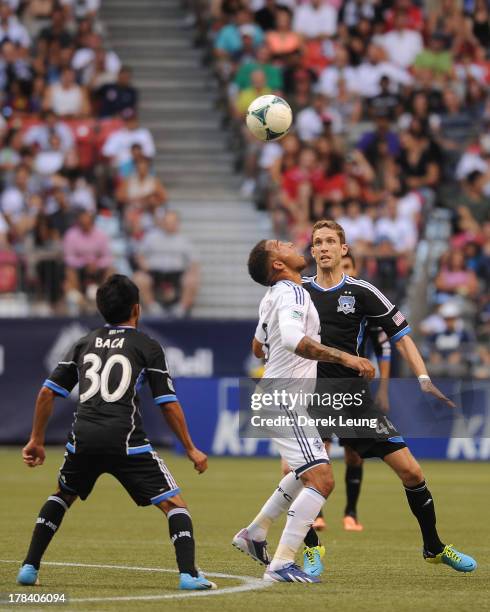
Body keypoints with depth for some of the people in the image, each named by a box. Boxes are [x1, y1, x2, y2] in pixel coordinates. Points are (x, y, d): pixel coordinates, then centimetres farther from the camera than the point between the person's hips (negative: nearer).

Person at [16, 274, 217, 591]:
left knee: (61, 496, 30)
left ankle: (30, 568, 22)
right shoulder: (148, 346, 7)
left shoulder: (85, 343, 19)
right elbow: (169, 405, 2)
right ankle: (189, 574, -16)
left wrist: (37, 440, 25)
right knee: (174, 504, 1)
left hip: (83, 438, 4)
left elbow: (47, 393, 16)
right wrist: (191, 449, 10)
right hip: (126, 441, -4)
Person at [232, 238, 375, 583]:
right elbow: (292, 338, -36)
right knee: (322, 479, -17)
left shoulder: (274, 296, 14)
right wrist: (344, 357, -40)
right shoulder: (292, 293, -17)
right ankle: (281, 564, -20)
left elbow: (258, 347, 29)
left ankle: (255, 533, 31)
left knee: (308, 473, 28)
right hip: (286, 401, -11)